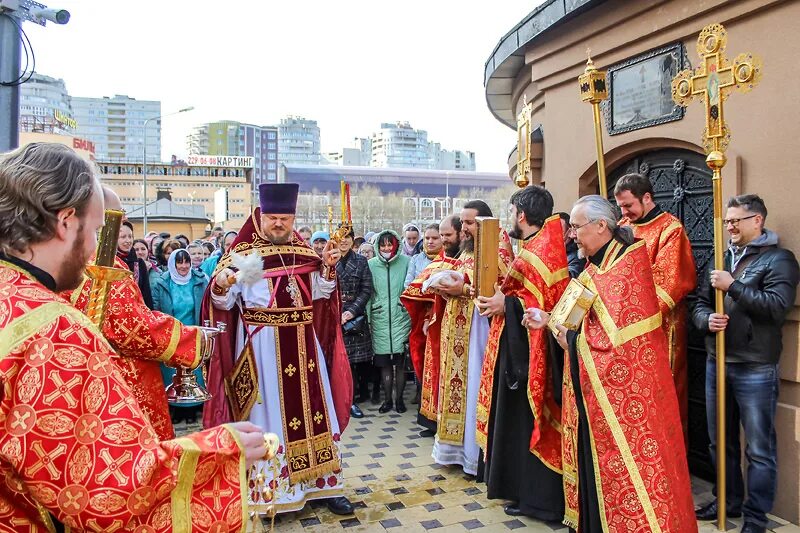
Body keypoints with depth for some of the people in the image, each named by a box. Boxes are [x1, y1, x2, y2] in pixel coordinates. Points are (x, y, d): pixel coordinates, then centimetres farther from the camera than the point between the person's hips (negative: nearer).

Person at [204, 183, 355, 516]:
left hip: (303, 345, 4)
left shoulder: (304, 252, 9)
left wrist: (327, 268, -6)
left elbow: (318, 295, 9)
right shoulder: (242, 253, -5)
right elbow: (224, 303, -10)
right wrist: (220, 286, -31)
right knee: (268, 413, 2)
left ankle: (322, 484, 21)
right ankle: (268, 489, 16)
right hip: (262, 347, -4)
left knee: (311, 409, 9)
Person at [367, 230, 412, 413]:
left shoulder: (406, 262, 0)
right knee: (384, 362, 7)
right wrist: (367, 318, 4)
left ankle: (399, 398, 18)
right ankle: (387, 399, 20)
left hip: (401, 317, -1)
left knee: (400, 361, 3)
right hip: (379, 319, 1)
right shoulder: (371, 264, 4)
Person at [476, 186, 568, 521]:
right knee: (517, 416, 16)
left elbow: (550, 300, -23)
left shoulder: (543, 249, -16)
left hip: (529, 347, -10)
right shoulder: (535, 246, 15)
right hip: (519, 342, 10)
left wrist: (507, 304, -21)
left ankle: (537, 498, 12)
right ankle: (523, 485, 28)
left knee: (527, 418, -1)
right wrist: (500, 295, 7)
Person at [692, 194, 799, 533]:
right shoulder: (722, 259, 13)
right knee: (720, 442, 17)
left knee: (759, 449, 5)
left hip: (755, 369, -6)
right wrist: (707, 319, -9)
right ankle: (730, 501, 34)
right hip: (716, 364, 7)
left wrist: (733, 285, -18)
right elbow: (699, 304, 12)